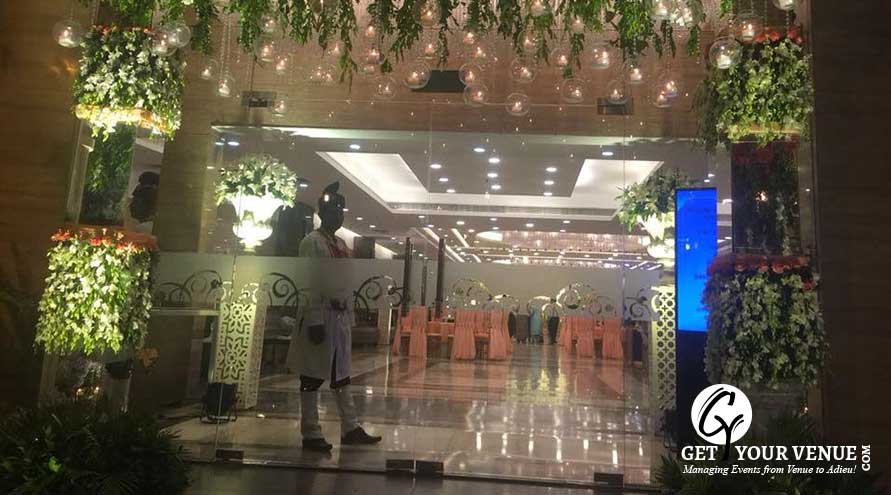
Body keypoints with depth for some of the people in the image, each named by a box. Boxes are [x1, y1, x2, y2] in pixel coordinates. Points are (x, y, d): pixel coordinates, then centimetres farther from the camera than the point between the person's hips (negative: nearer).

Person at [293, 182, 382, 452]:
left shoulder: (342, 244, 16)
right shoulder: (312, 242, -9)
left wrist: (349, 317, 14)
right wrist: (315, 321, -20)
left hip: (341, 316, 8)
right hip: (320, 316, -8)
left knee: (341, 375, 14)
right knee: (312, 376, 1)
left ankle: (350, 429, 22)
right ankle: (311, 434, 10)